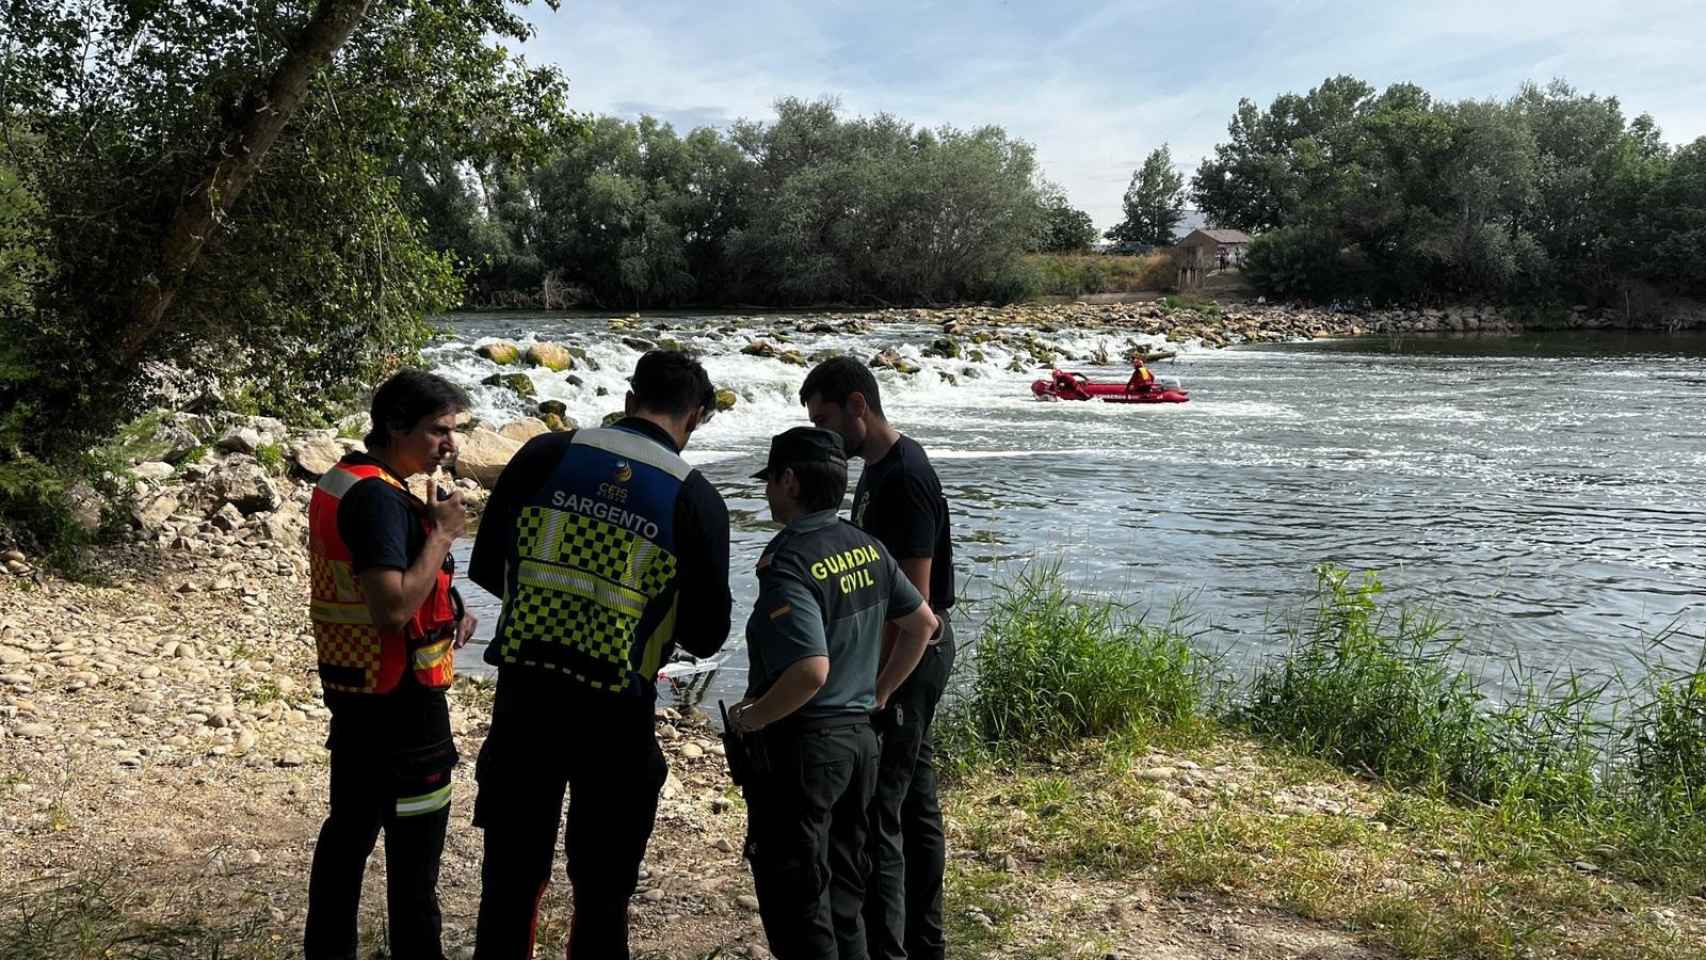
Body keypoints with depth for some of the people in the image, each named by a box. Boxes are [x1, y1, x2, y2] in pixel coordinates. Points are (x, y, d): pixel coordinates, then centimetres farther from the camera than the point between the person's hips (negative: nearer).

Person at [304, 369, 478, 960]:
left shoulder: (339, 482, 10)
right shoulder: (380, 498, -22)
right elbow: (394, 610, -29)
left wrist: (447, 612, 7)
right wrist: (442, 535, -20)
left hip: (350, 687, 10)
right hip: (398, 696, -10)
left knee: (350, 823, 20)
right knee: (415, 842, 1)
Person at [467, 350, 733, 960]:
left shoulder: (545, 454, -1)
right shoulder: (696, 499, -6)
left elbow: (485, 567, 6)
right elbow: (706, 636, -1)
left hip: (523, 696, 2)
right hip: (616, 711, -2)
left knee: (511, 875, 16)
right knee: (603, 889, 15)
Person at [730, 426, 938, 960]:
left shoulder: (788, 562, -22)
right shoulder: (866, 548, 3)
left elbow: (811, 671, -31)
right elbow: (923, 623, 13)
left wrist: (752, 717, -16)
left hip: (801, 745, -8)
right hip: (860, 736, 8)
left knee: (795, 905, 5)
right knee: (843, 896, 20)